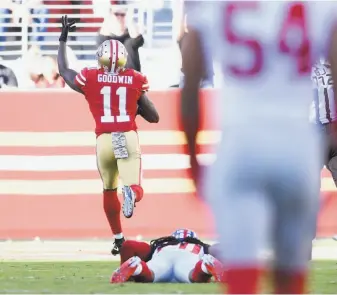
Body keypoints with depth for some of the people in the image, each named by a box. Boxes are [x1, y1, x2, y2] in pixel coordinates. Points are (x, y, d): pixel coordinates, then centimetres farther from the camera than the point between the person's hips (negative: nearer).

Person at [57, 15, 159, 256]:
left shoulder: (90, 80, 4)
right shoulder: (135, 81, 6)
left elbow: (63, 70, 25)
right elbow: (154, 117, 11)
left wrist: (63, 39, 34)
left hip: (105, 140, 1)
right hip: (128, 137, -1)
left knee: (109, 190, 21)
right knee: (135, 187, -9)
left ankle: (119, 239, 25)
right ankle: (132, 192, -47)